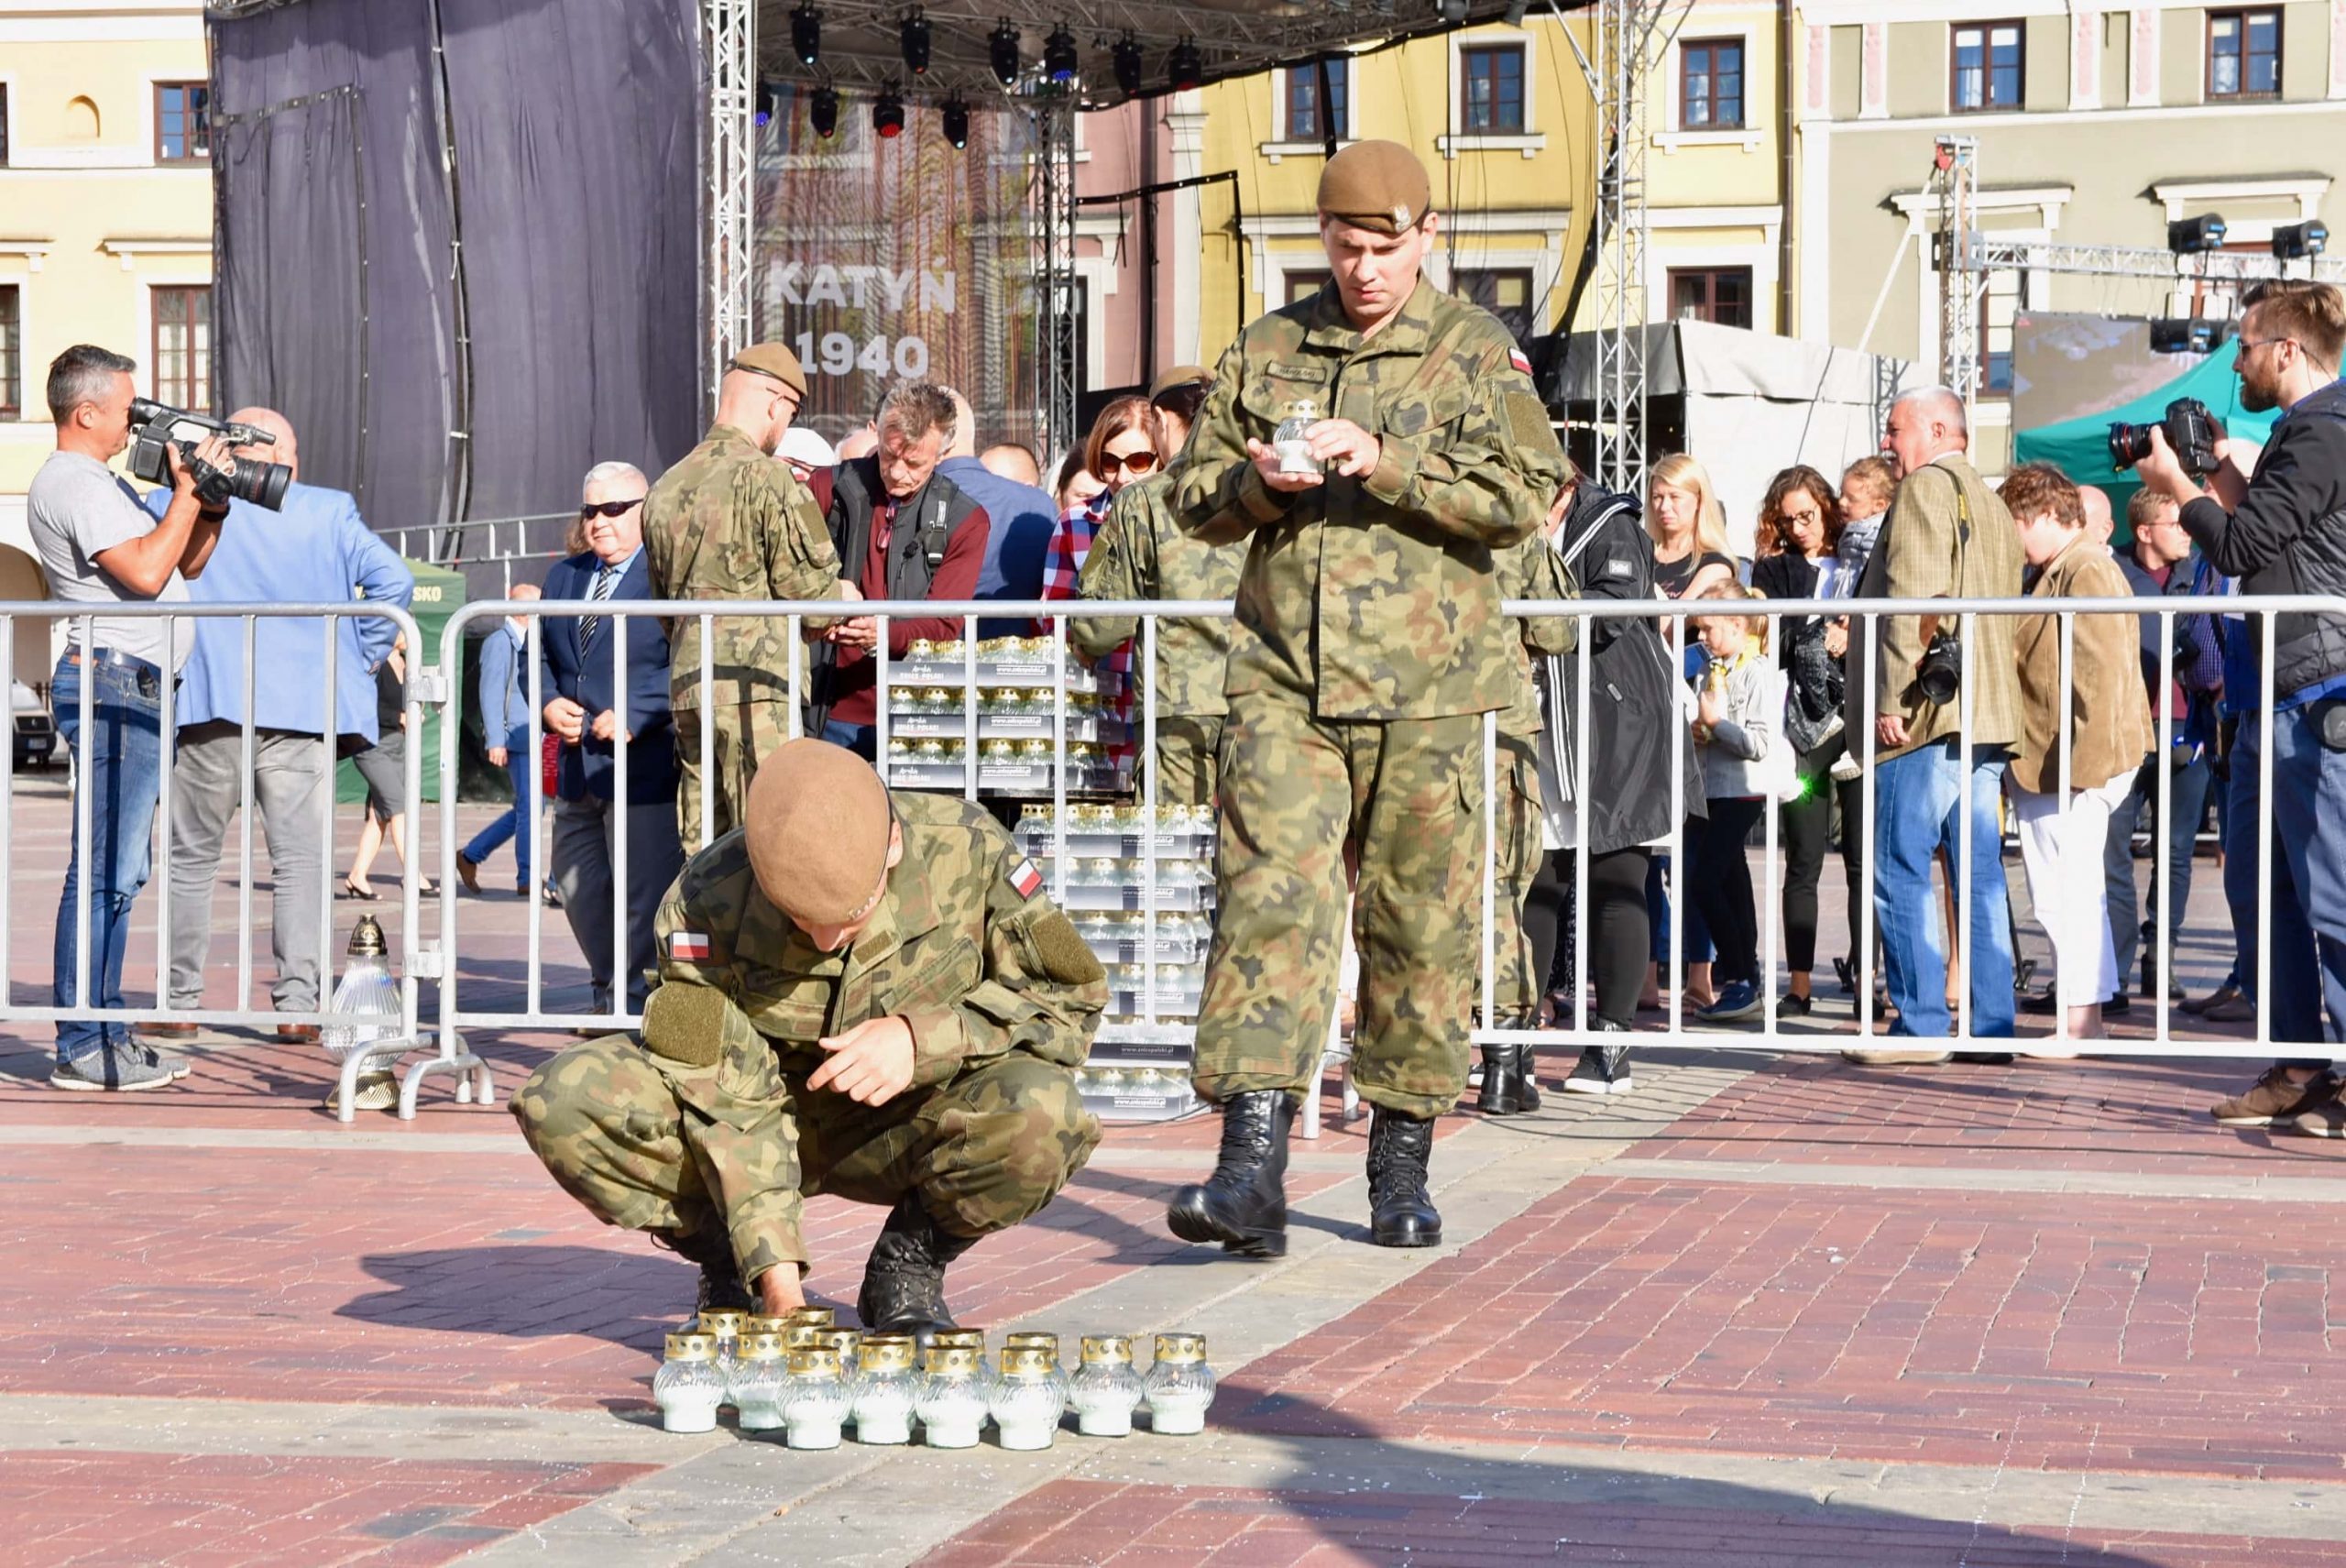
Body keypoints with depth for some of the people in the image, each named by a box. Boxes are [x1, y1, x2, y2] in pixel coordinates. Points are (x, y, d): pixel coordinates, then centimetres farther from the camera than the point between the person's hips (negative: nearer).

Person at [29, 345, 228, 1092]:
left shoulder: (103, 482, 22)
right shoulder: (71, 484, -11)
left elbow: (184, 565, 25)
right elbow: (145, 572, -21)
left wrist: (211, 508, 8)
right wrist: (188, 493, -11)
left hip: (138, 691, 11)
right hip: (112, 685, -11)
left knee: (118, 871, 12)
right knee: (103, 871, -10)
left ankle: (102, 1034, 16)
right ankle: (83, 1049, -9)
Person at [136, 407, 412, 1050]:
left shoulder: (180, 505, 6)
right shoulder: (330, 513, 5)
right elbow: (393, 581, -4)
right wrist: (361, 657, 6)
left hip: (208, 707, 0)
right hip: (303, 706, 0)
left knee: (192, 855, 10)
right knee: (300, 858, 3)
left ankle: (180, 1002, 12)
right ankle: (298, 1004, -2)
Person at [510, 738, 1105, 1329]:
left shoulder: (965, 850, -22)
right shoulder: (706, 899, -23)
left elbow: (1072, 992, -13)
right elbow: (730, 1103, -23)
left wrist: (921, 1040, -28)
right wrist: (777, 1275, -32)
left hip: (909, 1128, 0)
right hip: (779, 1115, 0)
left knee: (1045, 1114, -35)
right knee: (561, 1103, -26)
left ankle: (907, 1268, -5)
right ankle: (725, 1265, -1)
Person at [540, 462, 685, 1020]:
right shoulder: (563, 577, 17)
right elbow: (540, 654, 20)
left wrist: (635, 715, -21)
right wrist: (549, 703, 1)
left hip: (644, 762, -8)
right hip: (577, 765, 8)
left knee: (642, 895, -5)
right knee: (578, 889, 17)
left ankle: (635, 1002, 3)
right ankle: (607, 992, 32)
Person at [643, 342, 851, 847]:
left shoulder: (665, 488, 16)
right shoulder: (765, 477, -8)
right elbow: (809, 587, -9)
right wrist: (845, 601, 14)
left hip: (686, 687, 7)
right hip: (755, 687, -7)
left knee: (702, 849, 7)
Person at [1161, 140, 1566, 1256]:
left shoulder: (1477, 351, 5)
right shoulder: (1264, 351, 14)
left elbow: (1525, 494, -6)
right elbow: (1194, 491, 18)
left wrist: (1382, 462, -16)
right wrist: (1255, 481, -5)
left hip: (1423, 687, -1)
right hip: (1282, 674, 1)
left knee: (1419, 919, 4)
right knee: (1268, 900, -11)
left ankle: (1401, 1165, 17)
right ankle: (1252, 1168, -17)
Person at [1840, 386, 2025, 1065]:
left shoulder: (1925, 488, -5)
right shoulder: (1992, 506, 23)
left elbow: (1911, 596, -17)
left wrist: (1892, 697, -18)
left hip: (1928, 717, -9)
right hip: (1987, 720, 9)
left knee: (1901, 875, -6)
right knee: (1981, 874, 8)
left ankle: (1921, 1024, -7)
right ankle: (1992, 1023, 9)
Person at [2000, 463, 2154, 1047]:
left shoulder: (2087, 571, -14)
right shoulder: (2058, 572, 18)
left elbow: (2101, 672, -21)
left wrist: (2081, 764, -22)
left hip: (2071, 764, -10)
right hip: (2045, 764, 10)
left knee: (2066, 891, -7)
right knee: (2075, 891, 12)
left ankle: (2080, 1021, -4)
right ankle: (2083, 1017, 17)